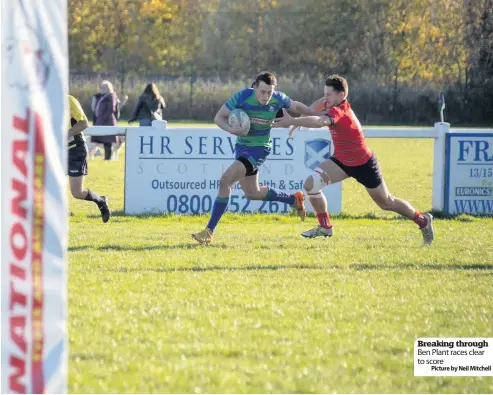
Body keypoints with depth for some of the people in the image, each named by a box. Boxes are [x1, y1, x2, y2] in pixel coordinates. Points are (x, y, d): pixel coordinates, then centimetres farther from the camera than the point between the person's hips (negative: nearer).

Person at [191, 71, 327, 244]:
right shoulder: (242, 97, -16)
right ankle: (294, 199, 41)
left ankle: (209, 231, -15)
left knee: (225, 180, -21)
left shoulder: (278, 99, -14)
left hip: (259, 149, -4)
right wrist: (231, 129, -29)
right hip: (242, 145, 4)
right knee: (252, 193, 17)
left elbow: (296, 106, 9)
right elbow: (219, 117, -9)